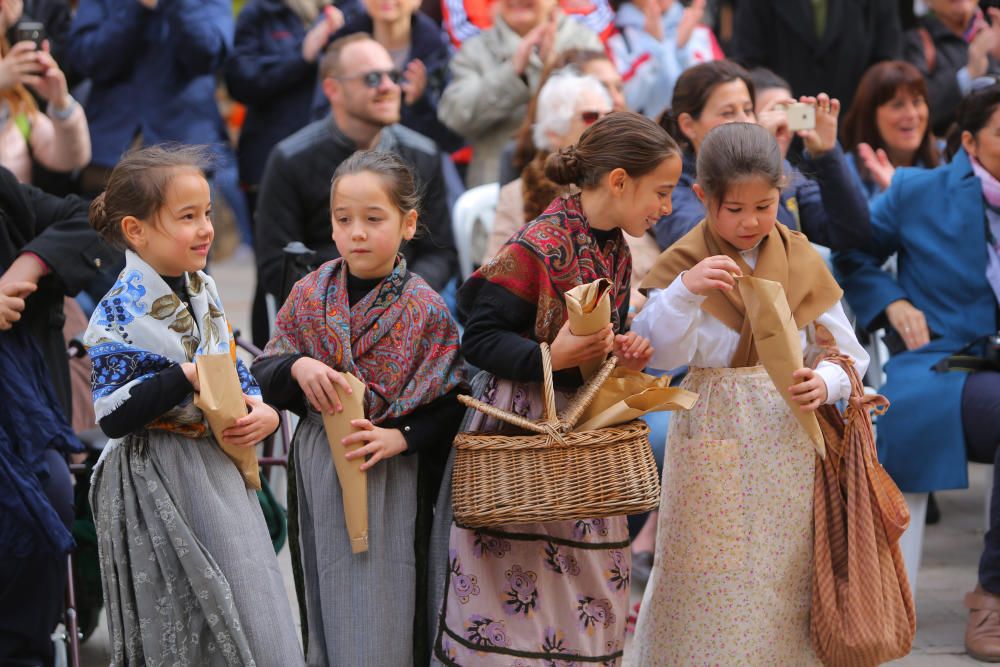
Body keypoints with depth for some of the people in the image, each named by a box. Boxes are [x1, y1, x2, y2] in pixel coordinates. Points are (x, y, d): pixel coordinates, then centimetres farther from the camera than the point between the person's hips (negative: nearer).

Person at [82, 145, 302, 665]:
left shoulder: (203, 290, 6)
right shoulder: (122, 312, -17)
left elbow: (235, 365, 17)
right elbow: (113, 418, -21)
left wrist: (264, 410, -3)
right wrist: (189, 376, -26)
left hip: (219, 467, 7)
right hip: (158, 481, -7)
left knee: (253, 622, 10)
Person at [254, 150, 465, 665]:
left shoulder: (425, 309, -8)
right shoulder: (308, 297, 1)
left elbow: (450, 405, -7)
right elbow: (265, 377, 5)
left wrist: (401, 438, -21)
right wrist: (297, 366, -15)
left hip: (392, 481, -3)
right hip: (320, 474, 3)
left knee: (384, 623, -1)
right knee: (327, 609, 13)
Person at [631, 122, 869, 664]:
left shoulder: (803, 262, 6)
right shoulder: (684, 263, -1)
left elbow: (850, 354, 8)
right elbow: (663, 355, -13)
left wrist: (825, 383, -13)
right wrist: (684, 292, -29)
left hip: (793, 446, 2)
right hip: (716, 449, -2)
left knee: (788, 580, 4)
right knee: (714, 588, -2)